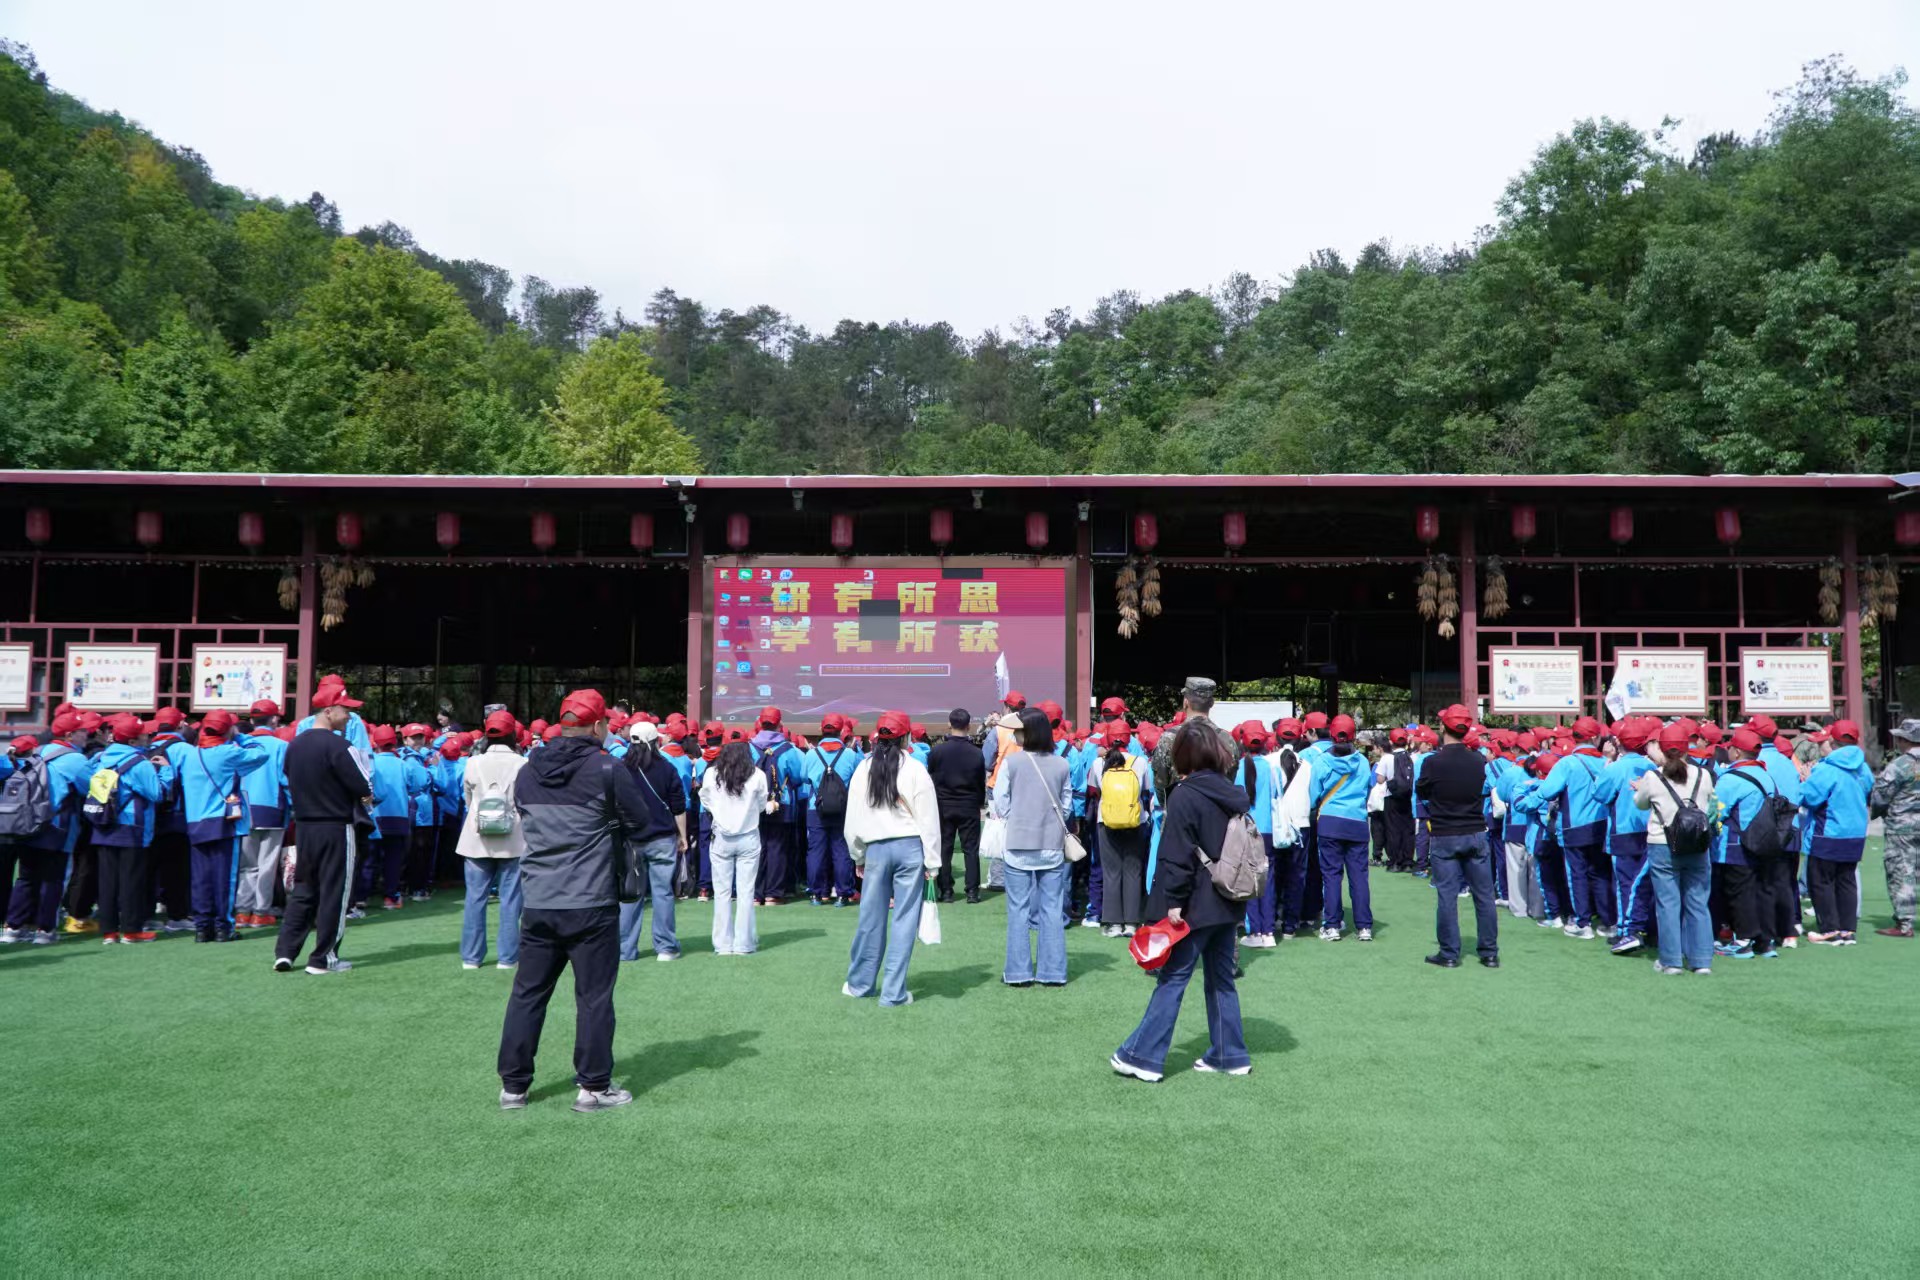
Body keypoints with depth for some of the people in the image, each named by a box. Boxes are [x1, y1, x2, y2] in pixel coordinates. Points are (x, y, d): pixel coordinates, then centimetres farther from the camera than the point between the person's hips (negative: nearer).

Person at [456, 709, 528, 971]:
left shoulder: (474, 763, -1)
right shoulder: (522, 764, -7)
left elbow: (468, 800, 9)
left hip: (477, 840, 2)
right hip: (513, 840, -2)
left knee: (475, 897, 9)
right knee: (510, 898, 4)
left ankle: (471, 956, 13)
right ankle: (508, 956, 6)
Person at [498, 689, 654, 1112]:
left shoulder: (527, 772, 6)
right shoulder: (607, 769, -10)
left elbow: (525, 819, 17)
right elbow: (641, 821, -4)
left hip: (537, 902, 5)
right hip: (591, 905, -5)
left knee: (528, 992, 14)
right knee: (594, 995, 5)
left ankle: (513, 1085, 20)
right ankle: (594, 1087, 10)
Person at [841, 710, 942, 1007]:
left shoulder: (864, 769, 2)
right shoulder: (915, 769, -7)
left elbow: (853, 817, 8)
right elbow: (929, 819, -6)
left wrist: (858, 857, 18)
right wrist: (932, 862, 0)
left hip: (876, 848, 3)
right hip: (910, 848, -3)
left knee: (871, 917, 14)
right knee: (904, 919, 3)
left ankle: (859, 983, 27)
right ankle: (894, 992, 6)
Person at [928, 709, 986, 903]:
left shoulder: (937, 751, -8)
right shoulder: (976, 754, -7)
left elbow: (930, 778, 0)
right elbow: (981, 783, 1)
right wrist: (980, 803, 16)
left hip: (943, 807, 0)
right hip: (969, 807, 0)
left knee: (944, 849, 7)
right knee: (971, 849, 5)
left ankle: (945, 891, 7)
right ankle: (972, 891, 3)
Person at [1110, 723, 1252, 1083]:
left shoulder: (1184, 796, -13)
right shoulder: (1234, 795, 9)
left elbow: (1177, 854, -18)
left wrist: (1174, 901, -16)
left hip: (1197, 905, -7)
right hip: (1228, 903, 7)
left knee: (1172, 979, -3)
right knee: (1222, 979, 15)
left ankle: (1142, 1055, 1)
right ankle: (1229, 1055, 20)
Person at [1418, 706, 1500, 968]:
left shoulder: (1434, 762, -14)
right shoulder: (1478, 761, -4)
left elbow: (1423, 793, 1)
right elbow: (1480, 790, 12)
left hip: (1444, 837, -3)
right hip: (1475, 833, 3)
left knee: (1447, 895, 3)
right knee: (1484, 895, 9)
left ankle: (1449, 953, 7)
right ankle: (1490, 952, 16)